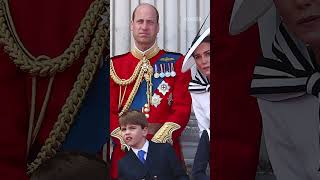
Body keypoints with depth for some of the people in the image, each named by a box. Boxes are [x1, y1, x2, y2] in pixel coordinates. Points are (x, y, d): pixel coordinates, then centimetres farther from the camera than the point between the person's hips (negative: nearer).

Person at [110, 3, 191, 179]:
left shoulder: (176, 62, 4)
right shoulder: (115, 65, 8)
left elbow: (183, 107, -3)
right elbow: (110, 111, 3)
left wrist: (160, 139, -15)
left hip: (165, 148, -1)